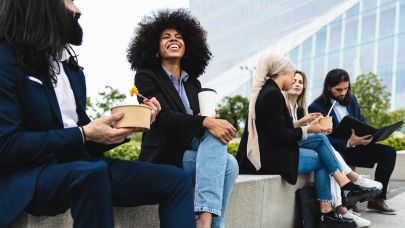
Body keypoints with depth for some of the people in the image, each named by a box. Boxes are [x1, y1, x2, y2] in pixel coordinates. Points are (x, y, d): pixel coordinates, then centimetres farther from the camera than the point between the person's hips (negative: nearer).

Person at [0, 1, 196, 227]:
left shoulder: (71, 68, 17)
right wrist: (83, 134, -17)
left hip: (80, 168, 7)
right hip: (28, 175, -7)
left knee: (177, 180, -6)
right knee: (92, 171, -40)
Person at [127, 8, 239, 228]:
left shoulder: (193, 83, 17)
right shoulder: (146, 76, -1)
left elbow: (200, 118, 13)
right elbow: (164, 117, -17)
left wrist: (211, 120, -13)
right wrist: (205, 122, -31)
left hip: (191, 151, 5)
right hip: (164, 156, -5)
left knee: (229, 163, -24)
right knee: (215, 142, -27)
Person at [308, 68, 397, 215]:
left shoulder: (351, 99, 10)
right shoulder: (316, 107, -10)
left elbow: (362, 122, 15)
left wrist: (368, 134, -10)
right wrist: (348, 142, -31)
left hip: (355, 146, 6)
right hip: (336, 150, -6)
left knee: (389, 152, -13)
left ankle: (377, 198, -8)